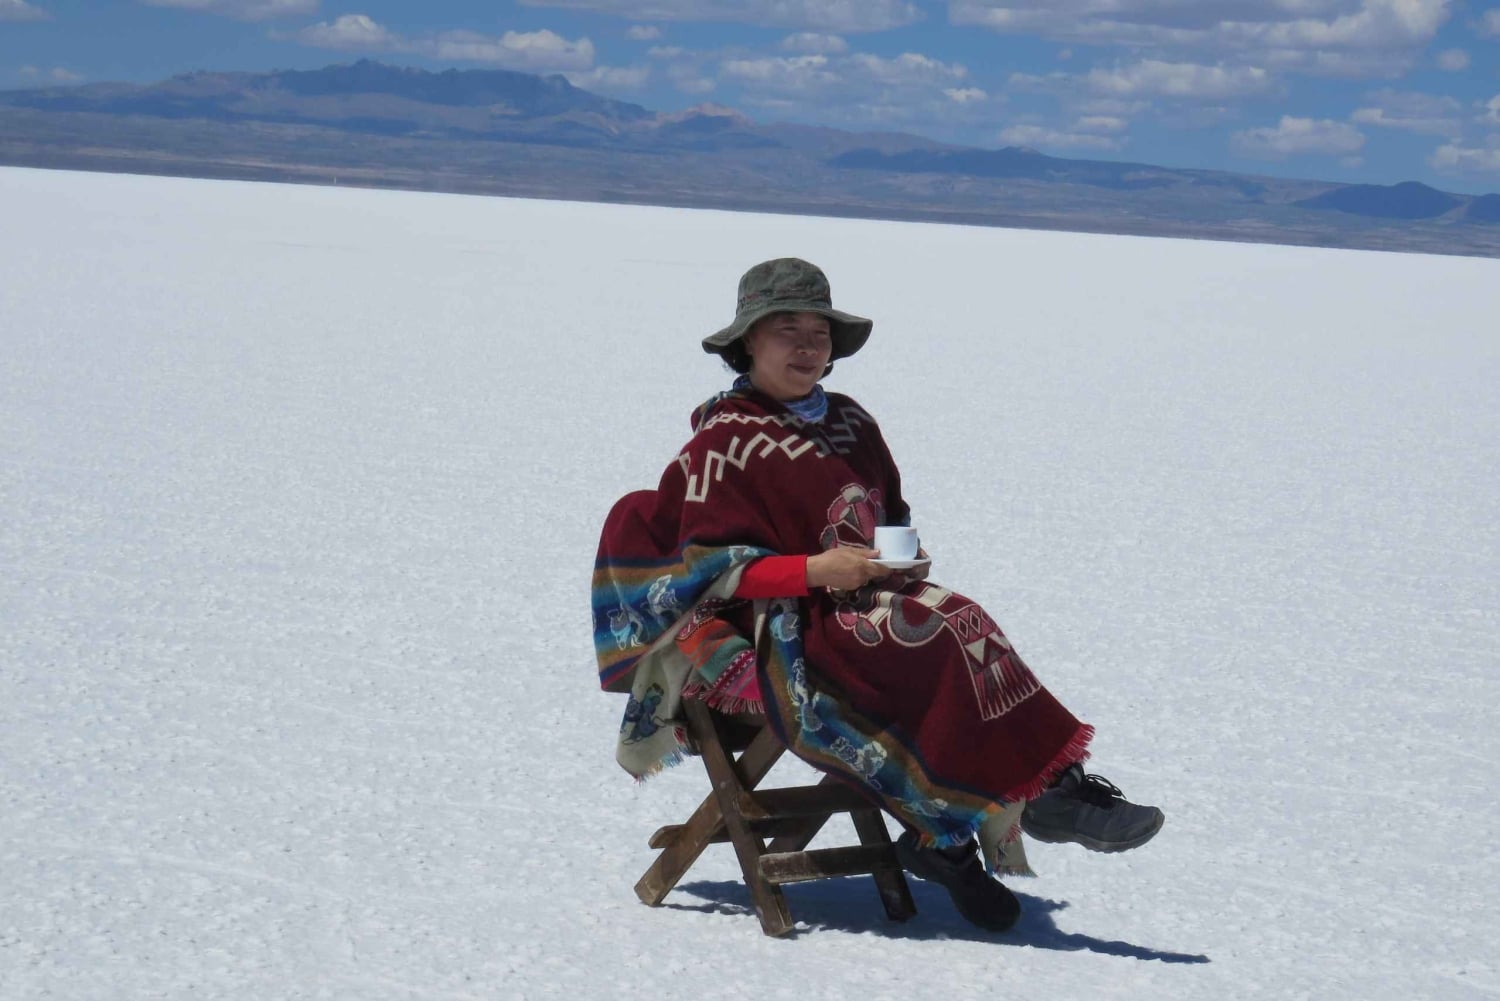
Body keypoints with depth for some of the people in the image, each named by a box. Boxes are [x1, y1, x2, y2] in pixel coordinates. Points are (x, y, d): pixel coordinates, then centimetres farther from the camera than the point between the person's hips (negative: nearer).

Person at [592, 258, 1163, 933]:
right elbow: (712, 565, -9)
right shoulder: (723, 440, -3)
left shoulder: (850, 423, 18)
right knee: (942, 648, -29)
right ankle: (1045, 794, -23)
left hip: (870, 593, 7)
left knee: (962, 625, -24)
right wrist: (815, 571, -21)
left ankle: (944, 834, -24)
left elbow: (893, 517, 26)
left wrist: (903, 557, 0)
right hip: (788, 625, -7)